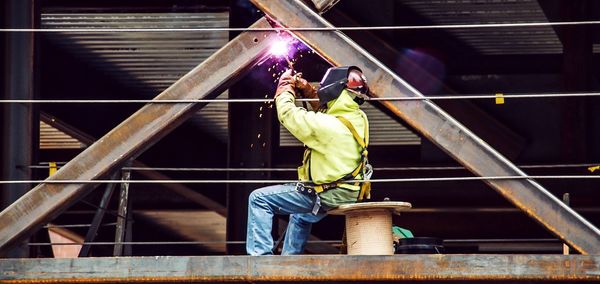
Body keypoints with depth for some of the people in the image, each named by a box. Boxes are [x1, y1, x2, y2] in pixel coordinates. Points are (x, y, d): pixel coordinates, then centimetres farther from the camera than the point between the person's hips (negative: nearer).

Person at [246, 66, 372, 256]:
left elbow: (287, 114, -15)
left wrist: (286, 89, 3)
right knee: (301, 216, 39)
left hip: (327, 196, -9)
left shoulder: (326, 126, -28)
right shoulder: (358, 118, -3)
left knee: (259, 200, -7)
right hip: (349, 192, 9)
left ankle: (260, 255, -12)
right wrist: (306, 89, 13)